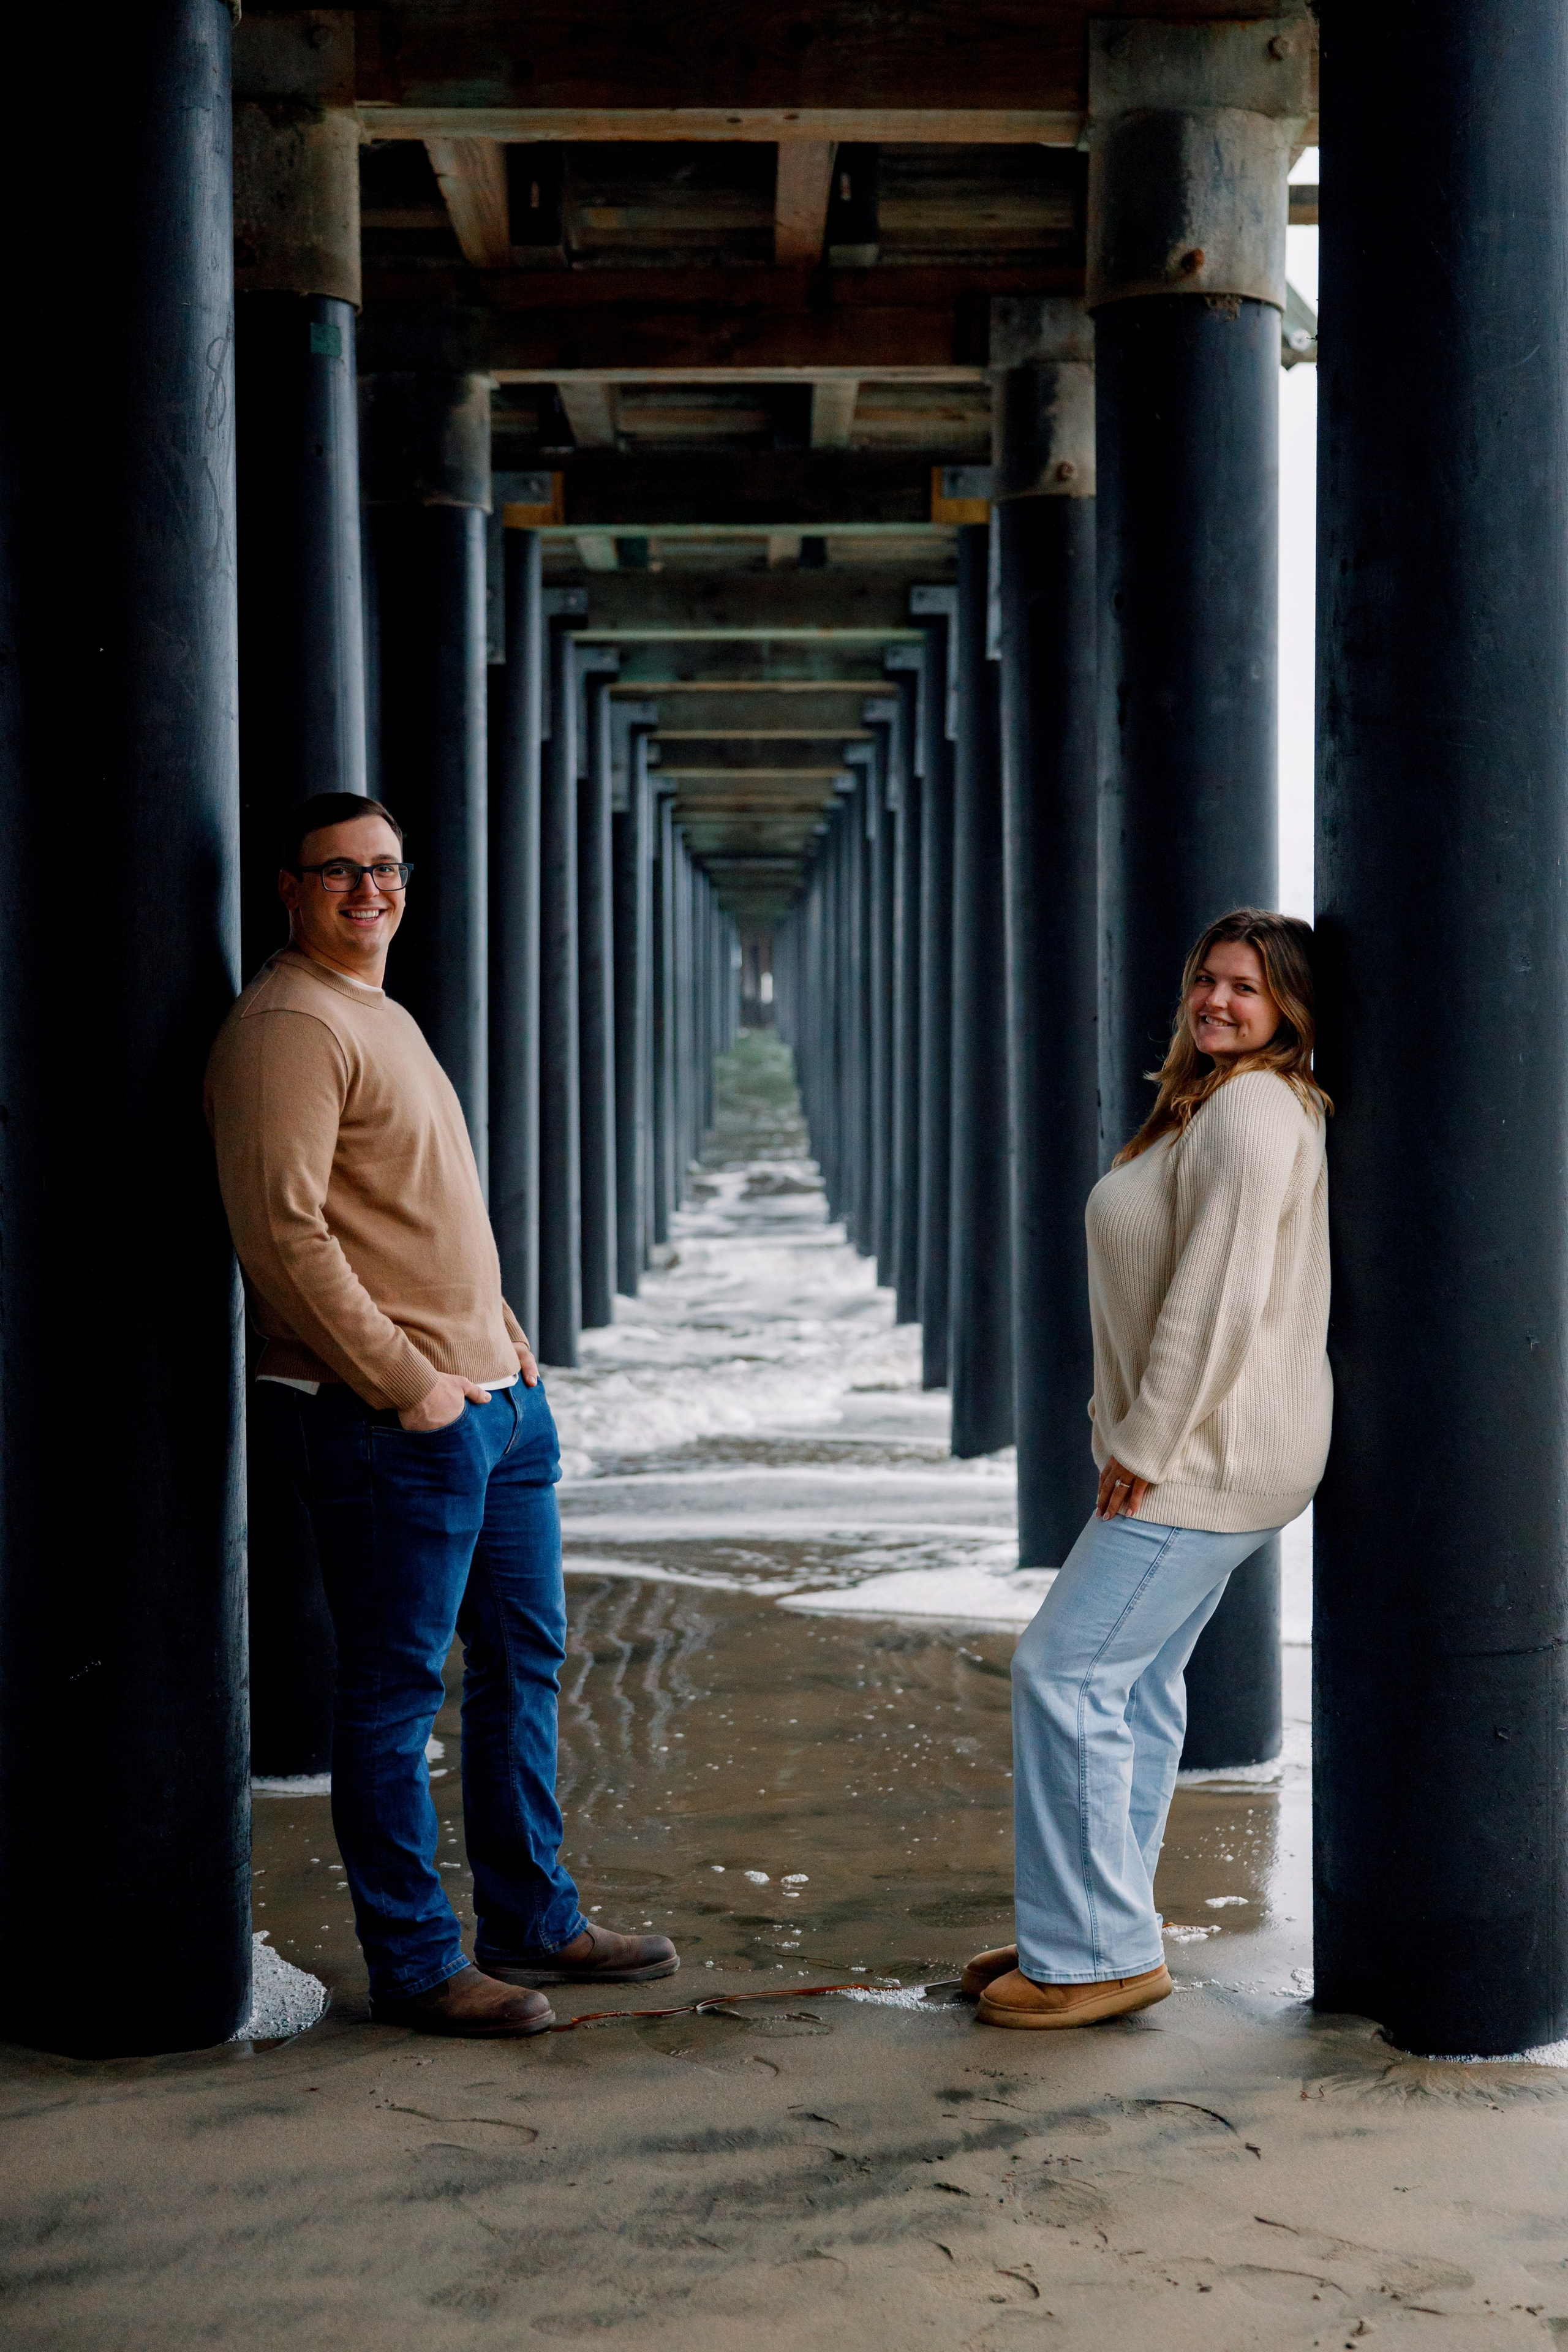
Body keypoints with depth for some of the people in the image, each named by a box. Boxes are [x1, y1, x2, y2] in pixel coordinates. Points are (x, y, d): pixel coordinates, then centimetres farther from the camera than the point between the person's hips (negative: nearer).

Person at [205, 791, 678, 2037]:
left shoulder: (387, 1018, 19)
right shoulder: (287, 1029, -12)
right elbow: (283, 1234, -21)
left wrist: (503, 1332, 15)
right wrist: (405, 1385, -19)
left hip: (495, 1390, 10)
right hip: (391, 1419, -10)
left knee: (525, 1657, 16)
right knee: (395, 1688, -2)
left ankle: (534, 1922, 28)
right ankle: (415, 1962, 7)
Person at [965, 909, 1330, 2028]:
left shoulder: (1252, 1109, -16)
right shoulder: (1211, 1105, 18)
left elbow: (1219, 1295, -22)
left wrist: (1146, 1447, -18)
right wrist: (1140, 1441, 17)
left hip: (1210, 1458, -11)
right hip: (1205, 1457, 11)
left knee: (1066, 1672, -9)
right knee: (1138, 1678, 15)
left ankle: (1097, 1953, -4)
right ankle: (1105, 1927, 25)